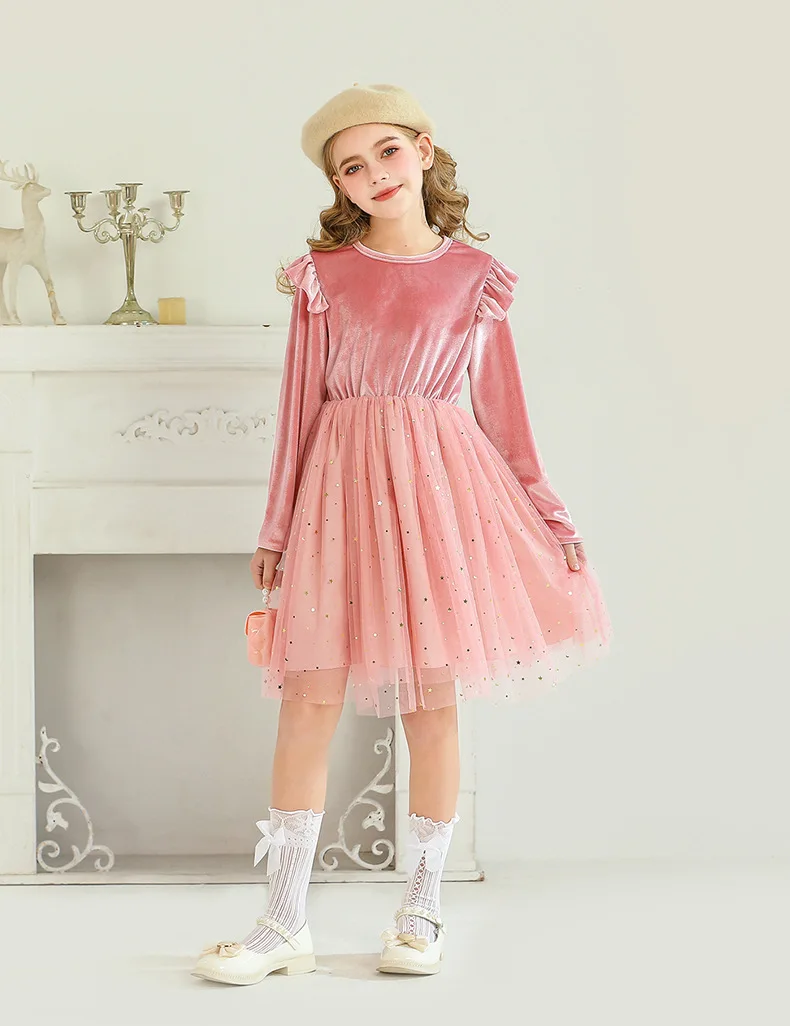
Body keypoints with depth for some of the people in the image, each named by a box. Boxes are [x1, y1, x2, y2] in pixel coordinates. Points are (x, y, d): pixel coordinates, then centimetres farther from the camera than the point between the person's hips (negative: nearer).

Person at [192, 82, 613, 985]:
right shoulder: (324, 275, 7)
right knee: (310, 698, -3)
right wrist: (278, 528, 7)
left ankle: (421, 913, 15)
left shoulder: (473, 276, 7)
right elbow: (300, 406, 8)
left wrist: (546, 514, 9)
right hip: (342, 479, 0)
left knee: (434, 699, 2)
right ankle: (283, 925, 4)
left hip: (438, 476, 0)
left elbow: (501, 408, 10)